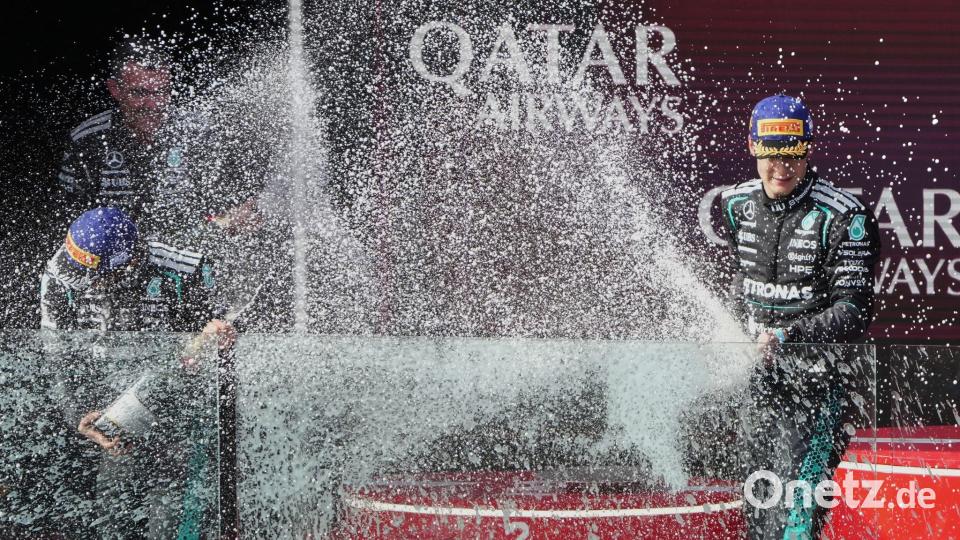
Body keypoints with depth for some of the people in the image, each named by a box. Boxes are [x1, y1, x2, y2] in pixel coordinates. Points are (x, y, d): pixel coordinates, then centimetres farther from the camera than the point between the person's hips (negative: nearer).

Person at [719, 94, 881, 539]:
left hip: (820, 376, -6)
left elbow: (854, 312, -17)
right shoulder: (738, 204, 4)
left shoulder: (843, 216, -15)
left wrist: (787, 337, -27)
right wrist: (744, 327, 13)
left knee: (800, 489, -19)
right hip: (763, 370, 6)